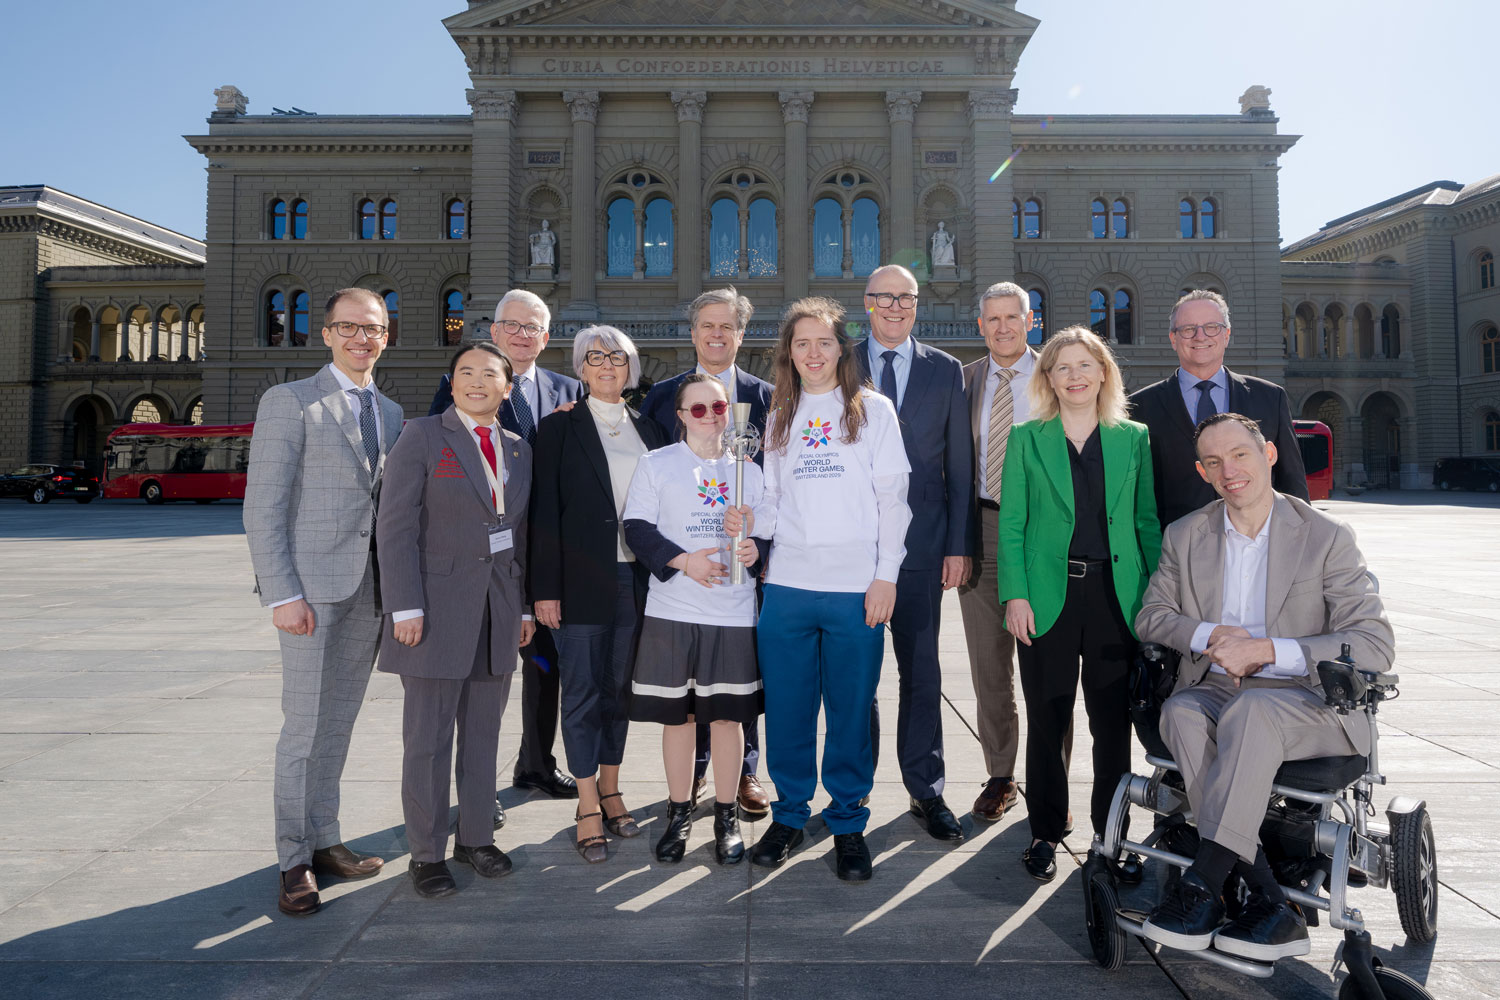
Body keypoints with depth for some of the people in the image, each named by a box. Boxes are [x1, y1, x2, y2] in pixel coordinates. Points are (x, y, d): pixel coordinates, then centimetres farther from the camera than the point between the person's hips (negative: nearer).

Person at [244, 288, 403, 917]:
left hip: (370, 587, 5)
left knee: (339, 721, 12)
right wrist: (282, 595, -15)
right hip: (311, 584, -5)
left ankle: (324, 841, 24)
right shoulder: (289, 402, -3)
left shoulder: (391, 412, 15)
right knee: (304, 726, -1)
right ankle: (295, 863, 12)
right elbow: (262, 507, -8)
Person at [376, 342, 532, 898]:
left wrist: (526, 605, 12)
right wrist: (406, 607, -14)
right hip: (439, 610, -5)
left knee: (483, 732, 13)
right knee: (428, 739, 4)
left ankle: (476, 836, 28)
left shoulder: (518, 450, 12)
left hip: (498, 611, 5)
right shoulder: (422, 437, -3)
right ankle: (427, 853, 18)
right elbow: (396, 527, -8)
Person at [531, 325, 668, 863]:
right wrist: (545, 588, -10)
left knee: (618, 691, 12)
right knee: (582, 694, 2)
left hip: (635, 579, 4)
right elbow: (545, 511, -4)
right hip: (581, 581, -4)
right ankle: (589, 808, 11)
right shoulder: (560, 428, 1)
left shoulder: (649, 430, 13)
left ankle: (610, 790, 25)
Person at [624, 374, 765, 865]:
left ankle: (727, 816, 21)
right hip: (672, 609, -1)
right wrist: (683, 560, -17)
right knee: (677, 714, 8)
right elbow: (637, 529, -3)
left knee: (728, 715, 5)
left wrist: (756, 550, -10)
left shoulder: (748, 470, 12)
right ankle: (679, 813, 24)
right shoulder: (656, 465, 4)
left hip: (734, 611, 1)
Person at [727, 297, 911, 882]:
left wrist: (886, 575, -7)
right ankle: (789, 815, 26)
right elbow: (775, 501, 16)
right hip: (787, 585, 3)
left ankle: (848, 823, 23)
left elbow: (893, 498, 0)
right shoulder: (780, 418, 14)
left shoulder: (873, 409, 4)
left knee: (851, 712, 5)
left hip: (856, 588, -3)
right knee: (786, 708, 8)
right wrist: (750, 520, -6)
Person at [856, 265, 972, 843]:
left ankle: (926, 791, 20)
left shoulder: (946, 371, 8)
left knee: (922, 670, 5)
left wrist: (959, 545, 0)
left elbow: (960, 464, 6)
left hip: (920, 540, 0)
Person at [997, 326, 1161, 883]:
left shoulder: (1133, 439, 9)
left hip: (1116, 597, 1)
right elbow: (1011, 523, 2)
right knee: (1047, 721, 7)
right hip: (1049, 599, -1)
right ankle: (1045, 833, 23)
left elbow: (1148, 521, 10)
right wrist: (1015, 594, -7)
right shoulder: (1027, 439, 5)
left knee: (1113, 721, 8)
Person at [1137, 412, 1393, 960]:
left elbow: (1375, 642, -7)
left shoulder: (1328, 538, -1)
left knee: (1251, 709, -37)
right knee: (1181, 712, -32)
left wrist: (1267, 649, -19)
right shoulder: (1185, 535, 10)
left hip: (1304, 702, -3)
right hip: (1213, 690, 3)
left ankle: (1202, 886, -32)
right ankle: (1271, 903, -29)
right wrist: (1211, 636, -10)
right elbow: (1150, 616, 11)